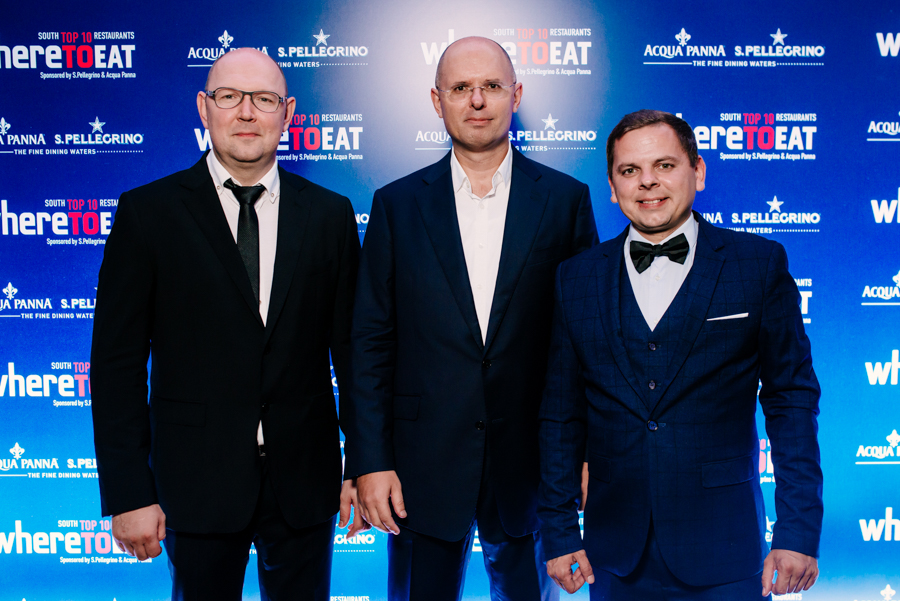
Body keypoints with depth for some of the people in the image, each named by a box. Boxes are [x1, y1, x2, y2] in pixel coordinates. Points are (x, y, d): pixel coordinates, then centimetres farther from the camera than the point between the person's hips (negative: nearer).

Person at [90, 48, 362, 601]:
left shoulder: (330, 215, 2)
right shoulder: (147, 213, -4)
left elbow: (352, 347, 3)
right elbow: (118, 362, -4)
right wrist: (128, 494, -7)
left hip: (305, 479, 2)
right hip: (196, 482, -1)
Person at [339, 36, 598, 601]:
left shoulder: (566, 199, 1)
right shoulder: (397, 205, 2)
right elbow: (370, 343, 1)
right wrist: (369, 462, -4)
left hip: (531, 467, 0)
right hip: (423, 467, 0)